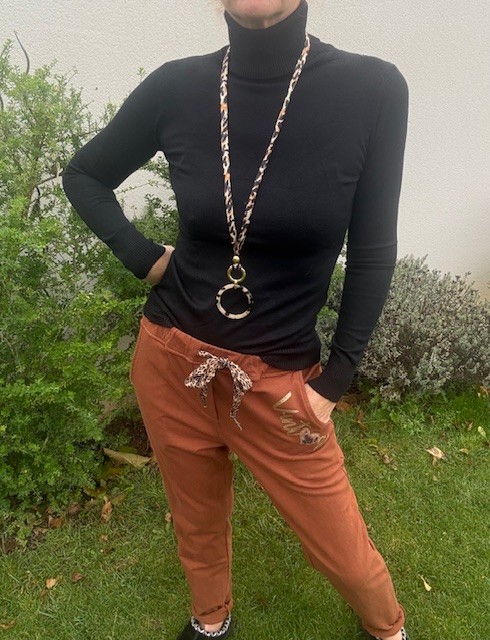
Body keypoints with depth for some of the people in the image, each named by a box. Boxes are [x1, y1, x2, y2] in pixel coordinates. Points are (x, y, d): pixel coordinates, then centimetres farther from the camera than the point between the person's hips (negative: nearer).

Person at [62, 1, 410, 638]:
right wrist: (143, 257, -2)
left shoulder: (373, 89, -11)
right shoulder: (177, 87, -7)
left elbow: (372, 254, -4)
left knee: (342, 549, 15)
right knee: (197, 520, 23)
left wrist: (334, 380, -3)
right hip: (171, 359, 2)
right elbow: (83, 175, 11)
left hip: (279, 375, -1)